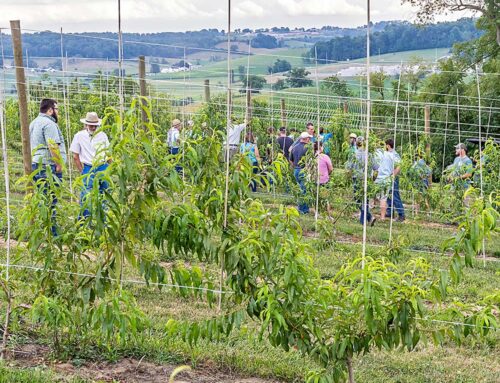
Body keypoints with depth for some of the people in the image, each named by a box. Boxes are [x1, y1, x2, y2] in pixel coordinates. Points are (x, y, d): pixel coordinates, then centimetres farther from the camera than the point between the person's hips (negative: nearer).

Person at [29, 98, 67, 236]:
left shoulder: (34, 123, 20)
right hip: (48, 166, -10)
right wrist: (59, 164, -16)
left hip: (35, 165, 10)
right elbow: (53, 146, -20)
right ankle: (51, 232, -7)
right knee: (51, 200, -8)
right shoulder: (49, 123, -12)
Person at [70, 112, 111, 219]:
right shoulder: (79, 136, 3)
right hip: (88, 169, -3)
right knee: (86, 196, -7)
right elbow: (75, 156, 3)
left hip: (103, 168, 3)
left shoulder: (102, 135, 10)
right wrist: (82, 171, -2)